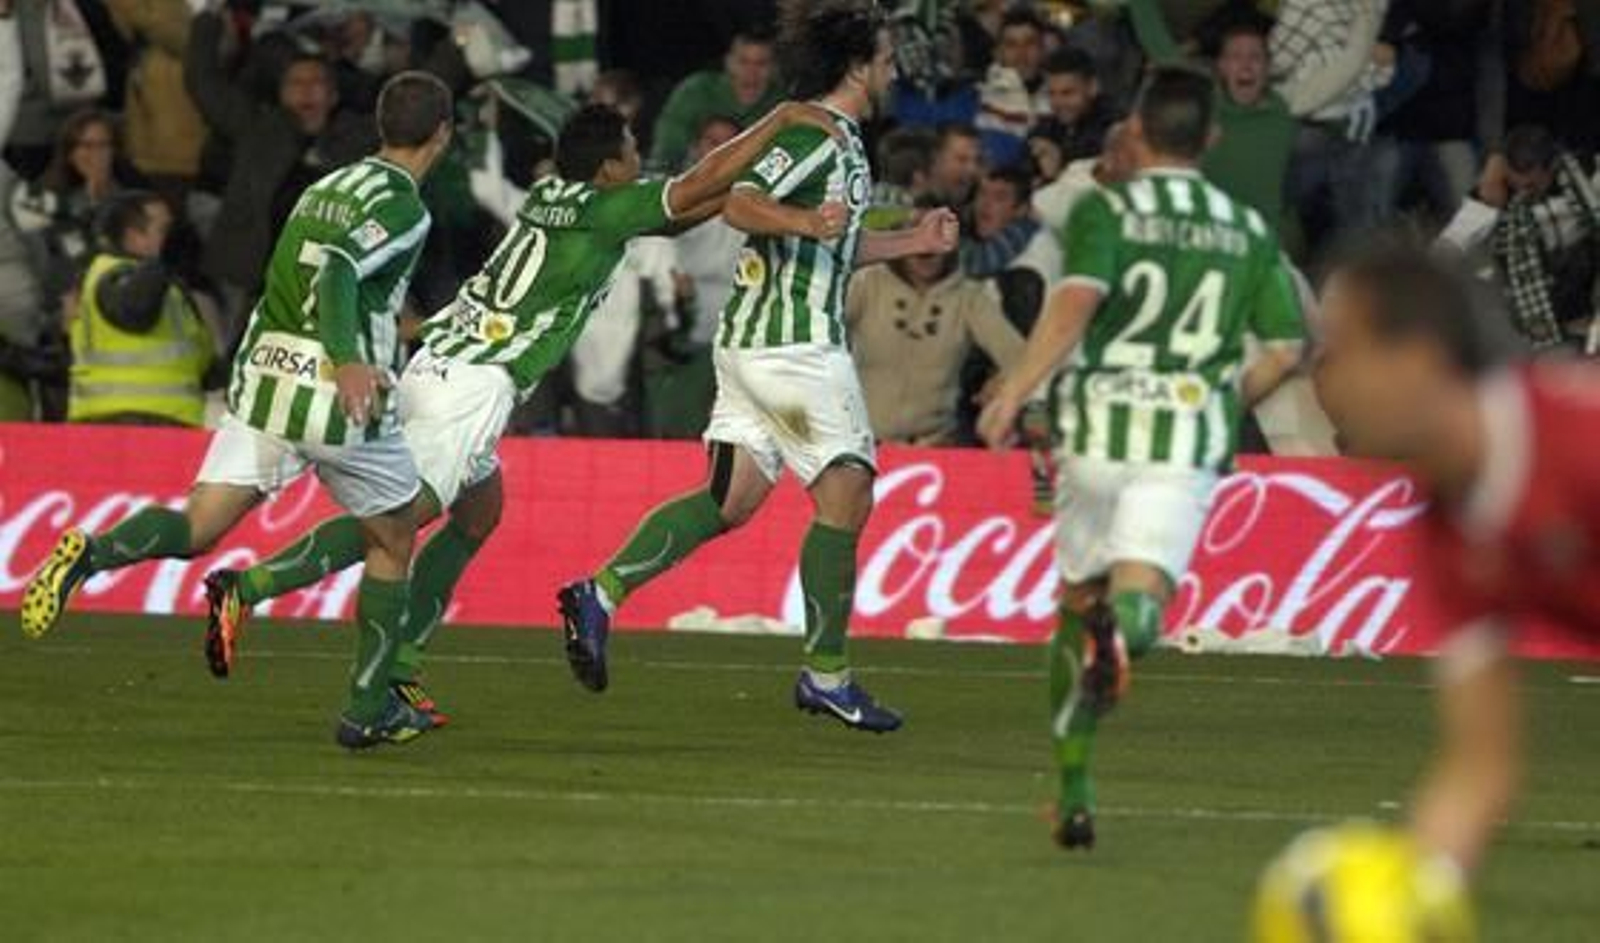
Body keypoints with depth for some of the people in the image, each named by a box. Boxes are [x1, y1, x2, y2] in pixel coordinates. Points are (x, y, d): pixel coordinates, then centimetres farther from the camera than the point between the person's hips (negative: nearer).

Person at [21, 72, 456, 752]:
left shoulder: (325, 189, 20)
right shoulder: (403, 207, -6)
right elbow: (337, 269, -23)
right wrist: (348, 361, -36)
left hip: (262, 382, 6)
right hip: (341, 396, -6)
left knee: (194, 531, 0)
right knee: (393, 543, 16)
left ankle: (91, 553, -31)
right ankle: (368, 711, 17)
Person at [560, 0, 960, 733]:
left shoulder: (838, 142, 19)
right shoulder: (817, 136, -12)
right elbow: (740, 202, -25)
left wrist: (913, 242, 30)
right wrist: (803, 220, -41)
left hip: (753, 340, 10)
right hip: (796, 342, -10)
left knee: (731, 500, 5)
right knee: (845, 495, -5)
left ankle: (601, 593, -4)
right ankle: (825, 674, 0)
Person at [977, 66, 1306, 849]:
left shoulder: (1106, 211, 2)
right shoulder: (1249, 231, 13)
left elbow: (1076, 301, -16)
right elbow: (1285, 350, 9)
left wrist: (1013, 394, -17)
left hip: (1099, 428, -1)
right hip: (1191, 439, 1)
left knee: (1077, 600, 15)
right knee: (1141, 593, -10)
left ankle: (1074, 797, 17)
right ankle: (1124, 627, -50)